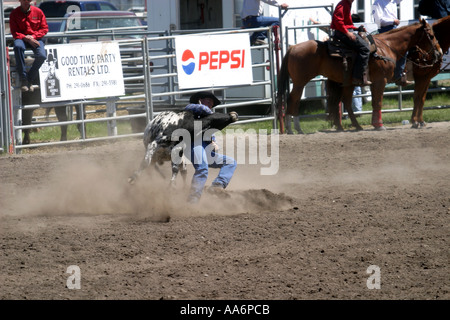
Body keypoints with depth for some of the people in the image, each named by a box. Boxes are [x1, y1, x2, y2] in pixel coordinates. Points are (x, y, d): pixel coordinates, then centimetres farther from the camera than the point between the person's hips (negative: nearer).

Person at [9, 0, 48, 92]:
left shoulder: (38, 12, 4)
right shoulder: (14, 14, 2)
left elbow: (45, 28, 5)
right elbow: (14, 32, -2)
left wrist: (33, 36, -11)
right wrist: (26, 38, -18)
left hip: (35, 39, 1)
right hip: (21, 39, -1)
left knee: (42, 56, -30)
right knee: (18, 46, -39)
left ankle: (30, 79, -8)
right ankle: (24, 80, -35)